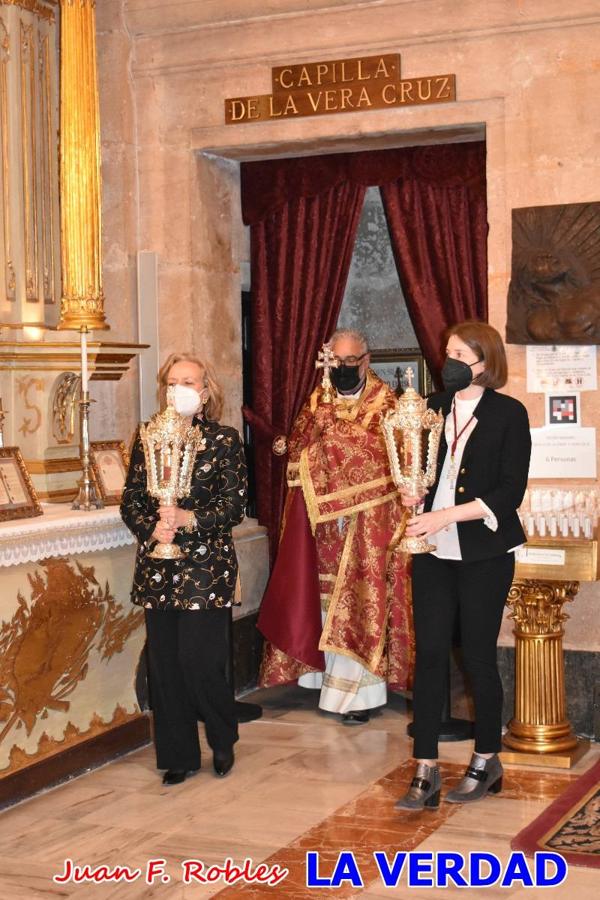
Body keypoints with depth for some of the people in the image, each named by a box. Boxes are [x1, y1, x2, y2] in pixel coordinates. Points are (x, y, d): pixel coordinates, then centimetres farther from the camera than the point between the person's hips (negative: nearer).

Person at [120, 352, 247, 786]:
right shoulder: (149, 438, 11)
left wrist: (189, 519, -18)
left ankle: (223, 741, 20)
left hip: (207, 565, -4)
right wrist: (152, 527, -11)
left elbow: (235, 505, -5)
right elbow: (131, 501, 8)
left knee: (201, 661, -7)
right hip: (157, 567, 4)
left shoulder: (224, 439, 0)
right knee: (163, 661, 5)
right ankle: (179, 755, 18)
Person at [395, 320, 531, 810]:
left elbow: (510, 491, -10)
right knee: (429, 653, 1)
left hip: (484, 553, -3)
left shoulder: (509, 413, -4)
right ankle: (426, 769, 6)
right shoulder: (433, 408, 8)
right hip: (433, 551, 4)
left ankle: (487, 760, 22)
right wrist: (411, 491, -7)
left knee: (479, 655, 4)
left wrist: (447, 515, -17)